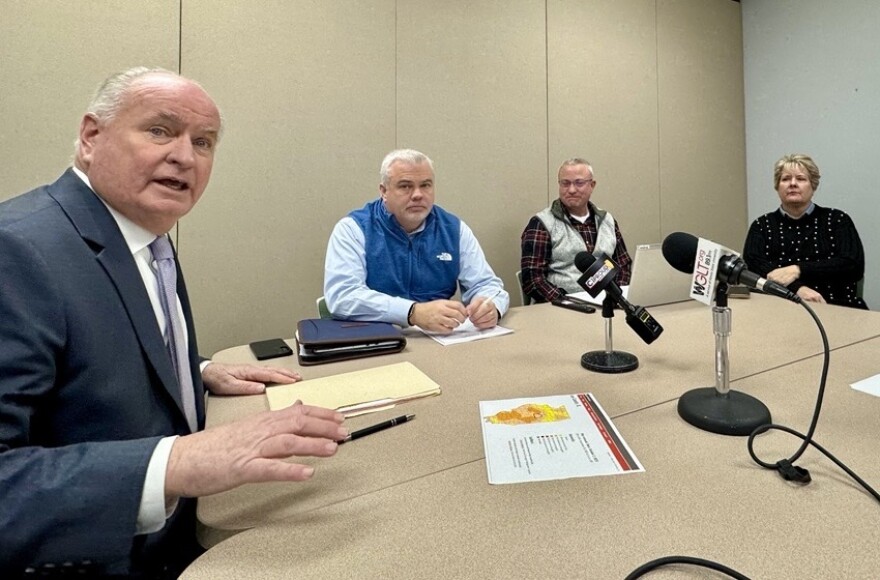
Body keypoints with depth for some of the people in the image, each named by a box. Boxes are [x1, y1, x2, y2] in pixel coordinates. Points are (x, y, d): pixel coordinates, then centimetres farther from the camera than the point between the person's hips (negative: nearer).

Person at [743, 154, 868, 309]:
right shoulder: (762, 225, 11)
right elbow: (751, 264, -7)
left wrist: (798, 270, -16)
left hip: (835, 307, 0)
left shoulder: (837, 220, 12)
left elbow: (854, 266, -3)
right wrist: (797, 288, -20)